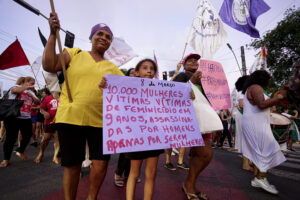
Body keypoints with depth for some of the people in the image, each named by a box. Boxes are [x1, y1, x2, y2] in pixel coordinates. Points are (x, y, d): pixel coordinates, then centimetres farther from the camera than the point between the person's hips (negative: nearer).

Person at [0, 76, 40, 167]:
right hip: (13, 117, -5)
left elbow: (37, 102, 4)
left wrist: (32, 95, -13)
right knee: (11, 138, -1)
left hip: (26, 118, 5)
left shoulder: (30, 92, 16)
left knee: (27, 136, 7)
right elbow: (15, 90, -24)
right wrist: (27, 87, -34)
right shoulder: (16, 86, 1)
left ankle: (20, 151, 33)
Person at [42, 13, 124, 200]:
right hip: (70, 117, -1)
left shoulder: (112, 68, 13)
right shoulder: (75, 54, 9)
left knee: (101, 163, 4)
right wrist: (53, 34, -5)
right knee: (72, 165, 9)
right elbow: (49, 66, -3)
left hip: (100, 121, 2)